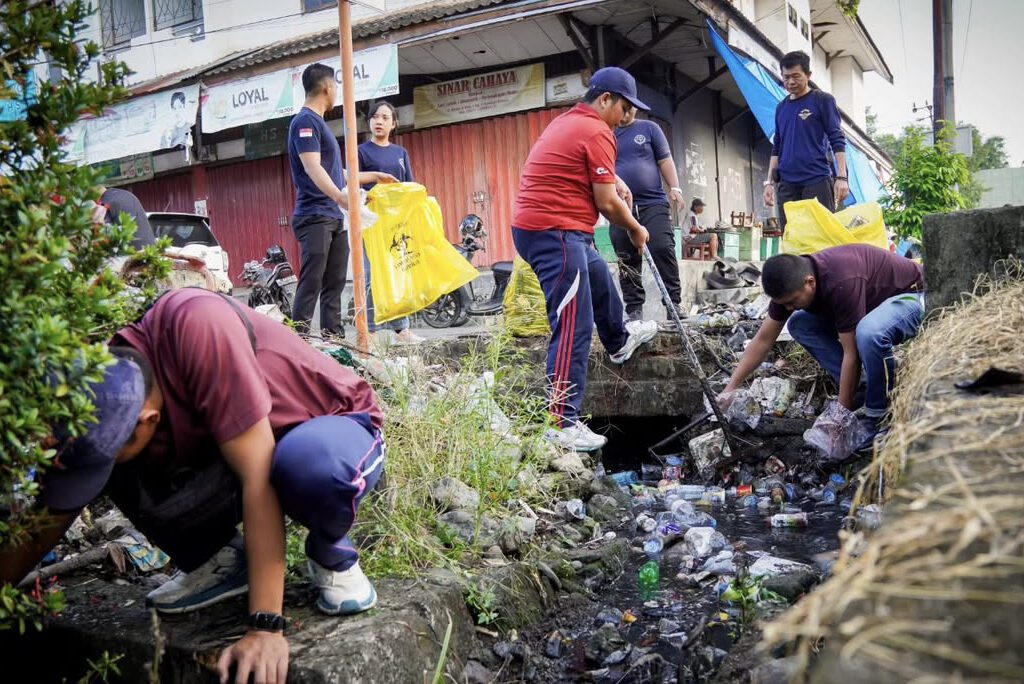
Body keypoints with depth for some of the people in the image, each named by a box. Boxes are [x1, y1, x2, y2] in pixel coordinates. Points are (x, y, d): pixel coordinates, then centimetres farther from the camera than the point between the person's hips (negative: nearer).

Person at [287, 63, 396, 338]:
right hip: (314, 216, -10)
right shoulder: (305, 121, -7)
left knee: (334, 283, 7)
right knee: (311, 283, -14)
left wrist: (374, 176, 37)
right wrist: (340, 196, -36)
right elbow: (312, 168, -21)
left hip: (334, 217, 10)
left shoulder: (319, 123, 25)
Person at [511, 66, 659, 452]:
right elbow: (607, 203, -11)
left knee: (599, 279, 33)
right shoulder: (597, 132, -12)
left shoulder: (567, 122, 18)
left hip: (535, 227, 11)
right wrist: (636, 230, 5)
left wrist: (614, 180, 25)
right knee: (574, 328, -11)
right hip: (556, 235, -11)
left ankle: (619, 341, 58)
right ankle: (561, 425, -11)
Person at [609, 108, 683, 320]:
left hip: (653, 203, -1)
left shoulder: (649, 128, 11)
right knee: (627, 260, 3)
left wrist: (674, 188, -2)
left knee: (663, 249, -13)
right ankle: (634, 309, 10)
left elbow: (665, 161, 10)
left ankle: (673, 302, -4)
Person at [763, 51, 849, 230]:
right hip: (787, 184, 4)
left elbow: (837, 140, -3)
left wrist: (841, 177, -12)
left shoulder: (823, 100, 3)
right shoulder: (781, 108, 16)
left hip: (817, 181, -4)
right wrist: (770, 182, 12)